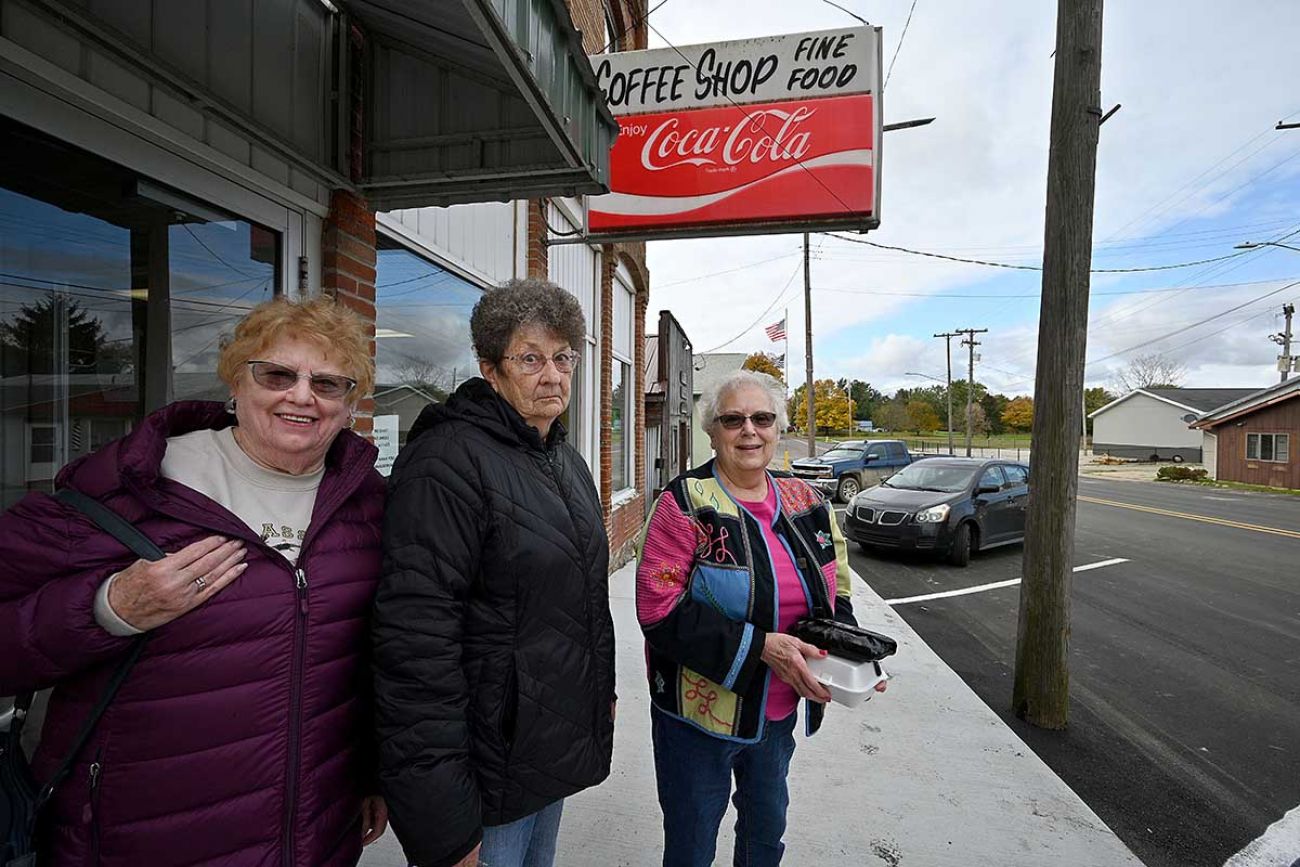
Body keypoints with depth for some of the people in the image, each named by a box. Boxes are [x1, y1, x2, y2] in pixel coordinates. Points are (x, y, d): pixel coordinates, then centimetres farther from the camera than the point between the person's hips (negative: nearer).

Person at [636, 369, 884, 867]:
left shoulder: (807, 504, -1)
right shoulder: (686, 503, -17)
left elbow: (835, 594, 10)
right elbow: (660, 612, -23)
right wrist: (760, 645, -28)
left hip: (780, 711, 5)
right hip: (698, 714, -5)